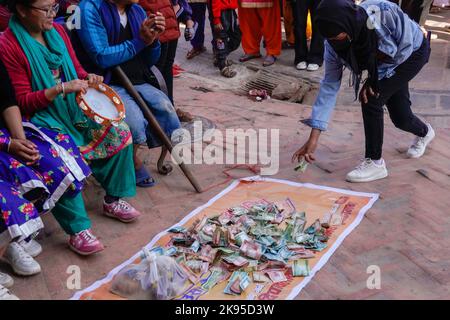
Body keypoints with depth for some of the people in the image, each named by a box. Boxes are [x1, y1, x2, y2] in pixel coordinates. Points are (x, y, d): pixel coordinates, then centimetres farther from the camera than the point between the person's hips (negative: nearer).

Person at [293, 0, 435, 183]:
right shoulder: (334, 44, -26)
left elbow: (405, 48, -25)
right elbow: (329, 85, -24)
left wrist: (373, 80, -24)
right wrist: (313, 138, -28)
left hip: (413, 52, -4)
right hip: (382, 66, 5)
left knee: (371, 100, -21)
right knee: (399, 117, 9)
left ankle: (375, 163, -6)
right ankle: (424, 132, 47)